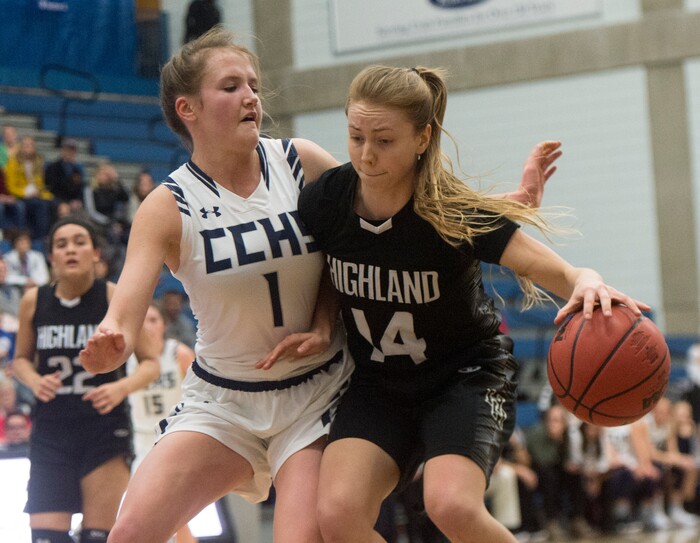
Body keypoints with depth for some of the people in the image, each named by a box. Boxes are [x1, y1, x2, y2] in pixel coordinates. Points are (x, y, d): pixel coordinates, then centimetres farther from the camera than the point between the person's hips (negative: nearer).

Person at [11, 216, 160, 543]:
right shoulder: (34, 301, 2)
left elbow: (151, 363, -1)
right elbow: (21, 359, 16)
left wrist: (123, 387, -20)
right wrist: (34, 381, -6)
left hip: (105, 431, -2)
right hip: (50, 431, 2)